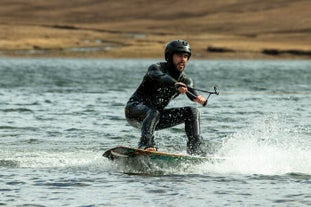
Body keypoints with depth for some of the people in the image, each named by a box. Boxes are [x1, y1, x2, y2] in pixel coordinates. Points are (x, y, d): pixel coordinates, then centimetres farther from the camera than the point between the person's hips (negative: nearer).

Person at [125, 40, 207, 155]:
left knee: (192, 112, -4)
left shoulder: (185, 80, 2)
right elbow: (161, 77, -39)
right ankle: (145, 145, -50)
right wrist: (176, 85, -60)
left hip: (156, 114, 6)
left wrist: (199, 99, -44)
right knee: (153, 113, -39)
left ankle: (194, 149, -9)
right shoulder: (156, 68, -14)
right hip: (135, 109, -6)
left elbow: (191, 93, -18)